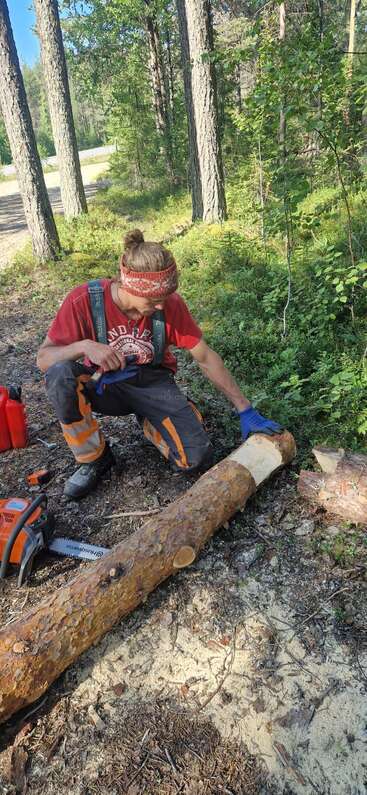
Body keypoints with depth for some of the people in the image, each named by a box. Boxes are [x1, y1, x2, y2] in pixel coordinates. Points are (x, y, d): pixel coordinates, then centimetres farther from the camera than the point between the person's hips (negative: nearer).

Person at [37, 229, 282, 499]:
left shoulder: (170, 304, -19)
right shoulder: (84, 300, -22)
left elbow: (206, 358, -10)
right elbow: (43, 359, -17)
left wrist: (246, 410, -10)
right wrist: (83, 346, -39)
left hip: (152, 383, 1)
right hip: (104, 385, 0)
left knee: (196, 459, -18)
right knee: (60, 374, -34)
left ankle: (149, 423, 16)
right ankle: (94, 458, -9)